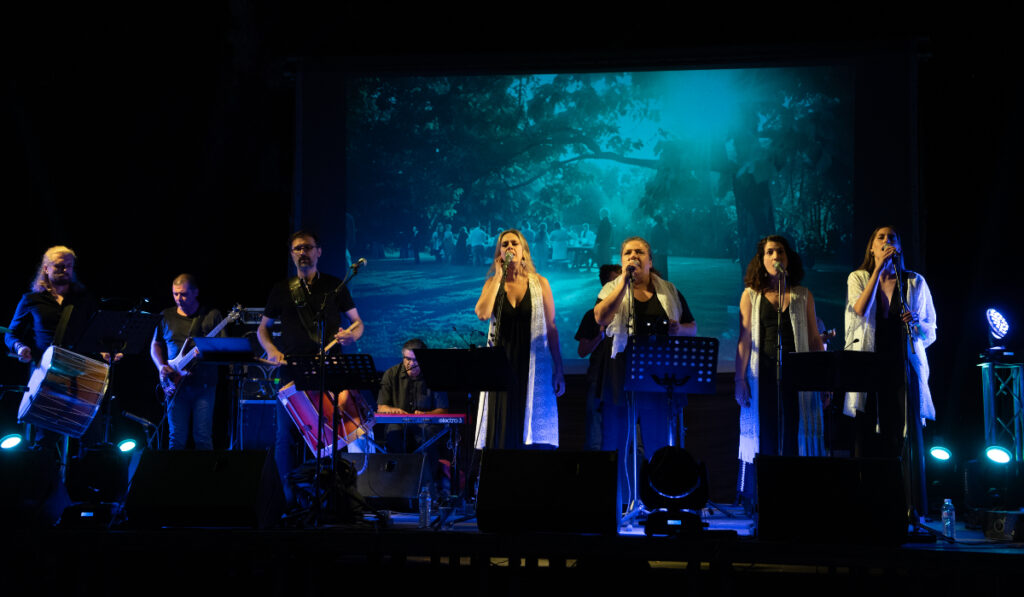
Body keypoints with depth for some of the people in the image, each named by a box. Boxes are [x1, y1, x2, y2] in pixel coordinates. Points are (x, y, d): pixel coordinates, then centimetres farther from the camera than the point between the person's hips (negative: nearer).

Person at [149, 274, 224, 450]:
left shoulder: (212, 315, 3)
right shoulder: (166, 316, 11)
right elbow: (155, 344, 18)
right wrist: (161, 366, 1)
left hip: (204, 384, -2)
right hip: (176, 384, 2)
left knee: (203, 438, -4)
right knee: (177, 439, 0)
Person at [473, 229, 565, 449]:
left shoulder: (539, 283, 4)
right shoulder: (493, 283, 8)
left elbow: (551, 328, 4)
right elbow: (482, 313, -12)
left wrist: (558, 371, 0)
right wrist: (499, 276, -7)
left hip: (533, 365, -1)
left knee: (534, 436, -5)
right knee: (501, 430, -1)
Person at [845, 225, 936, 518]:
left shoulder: (915, 282, 12)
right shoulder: (858, 278, 11)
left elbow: (931, 331, 13)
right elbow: (860, 310, -11)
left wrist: (916, 323, -10)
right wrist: (878, 269, -11)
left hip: (905, 368, 0)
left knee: (907, 437, -6)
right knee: (868, 437, -4)